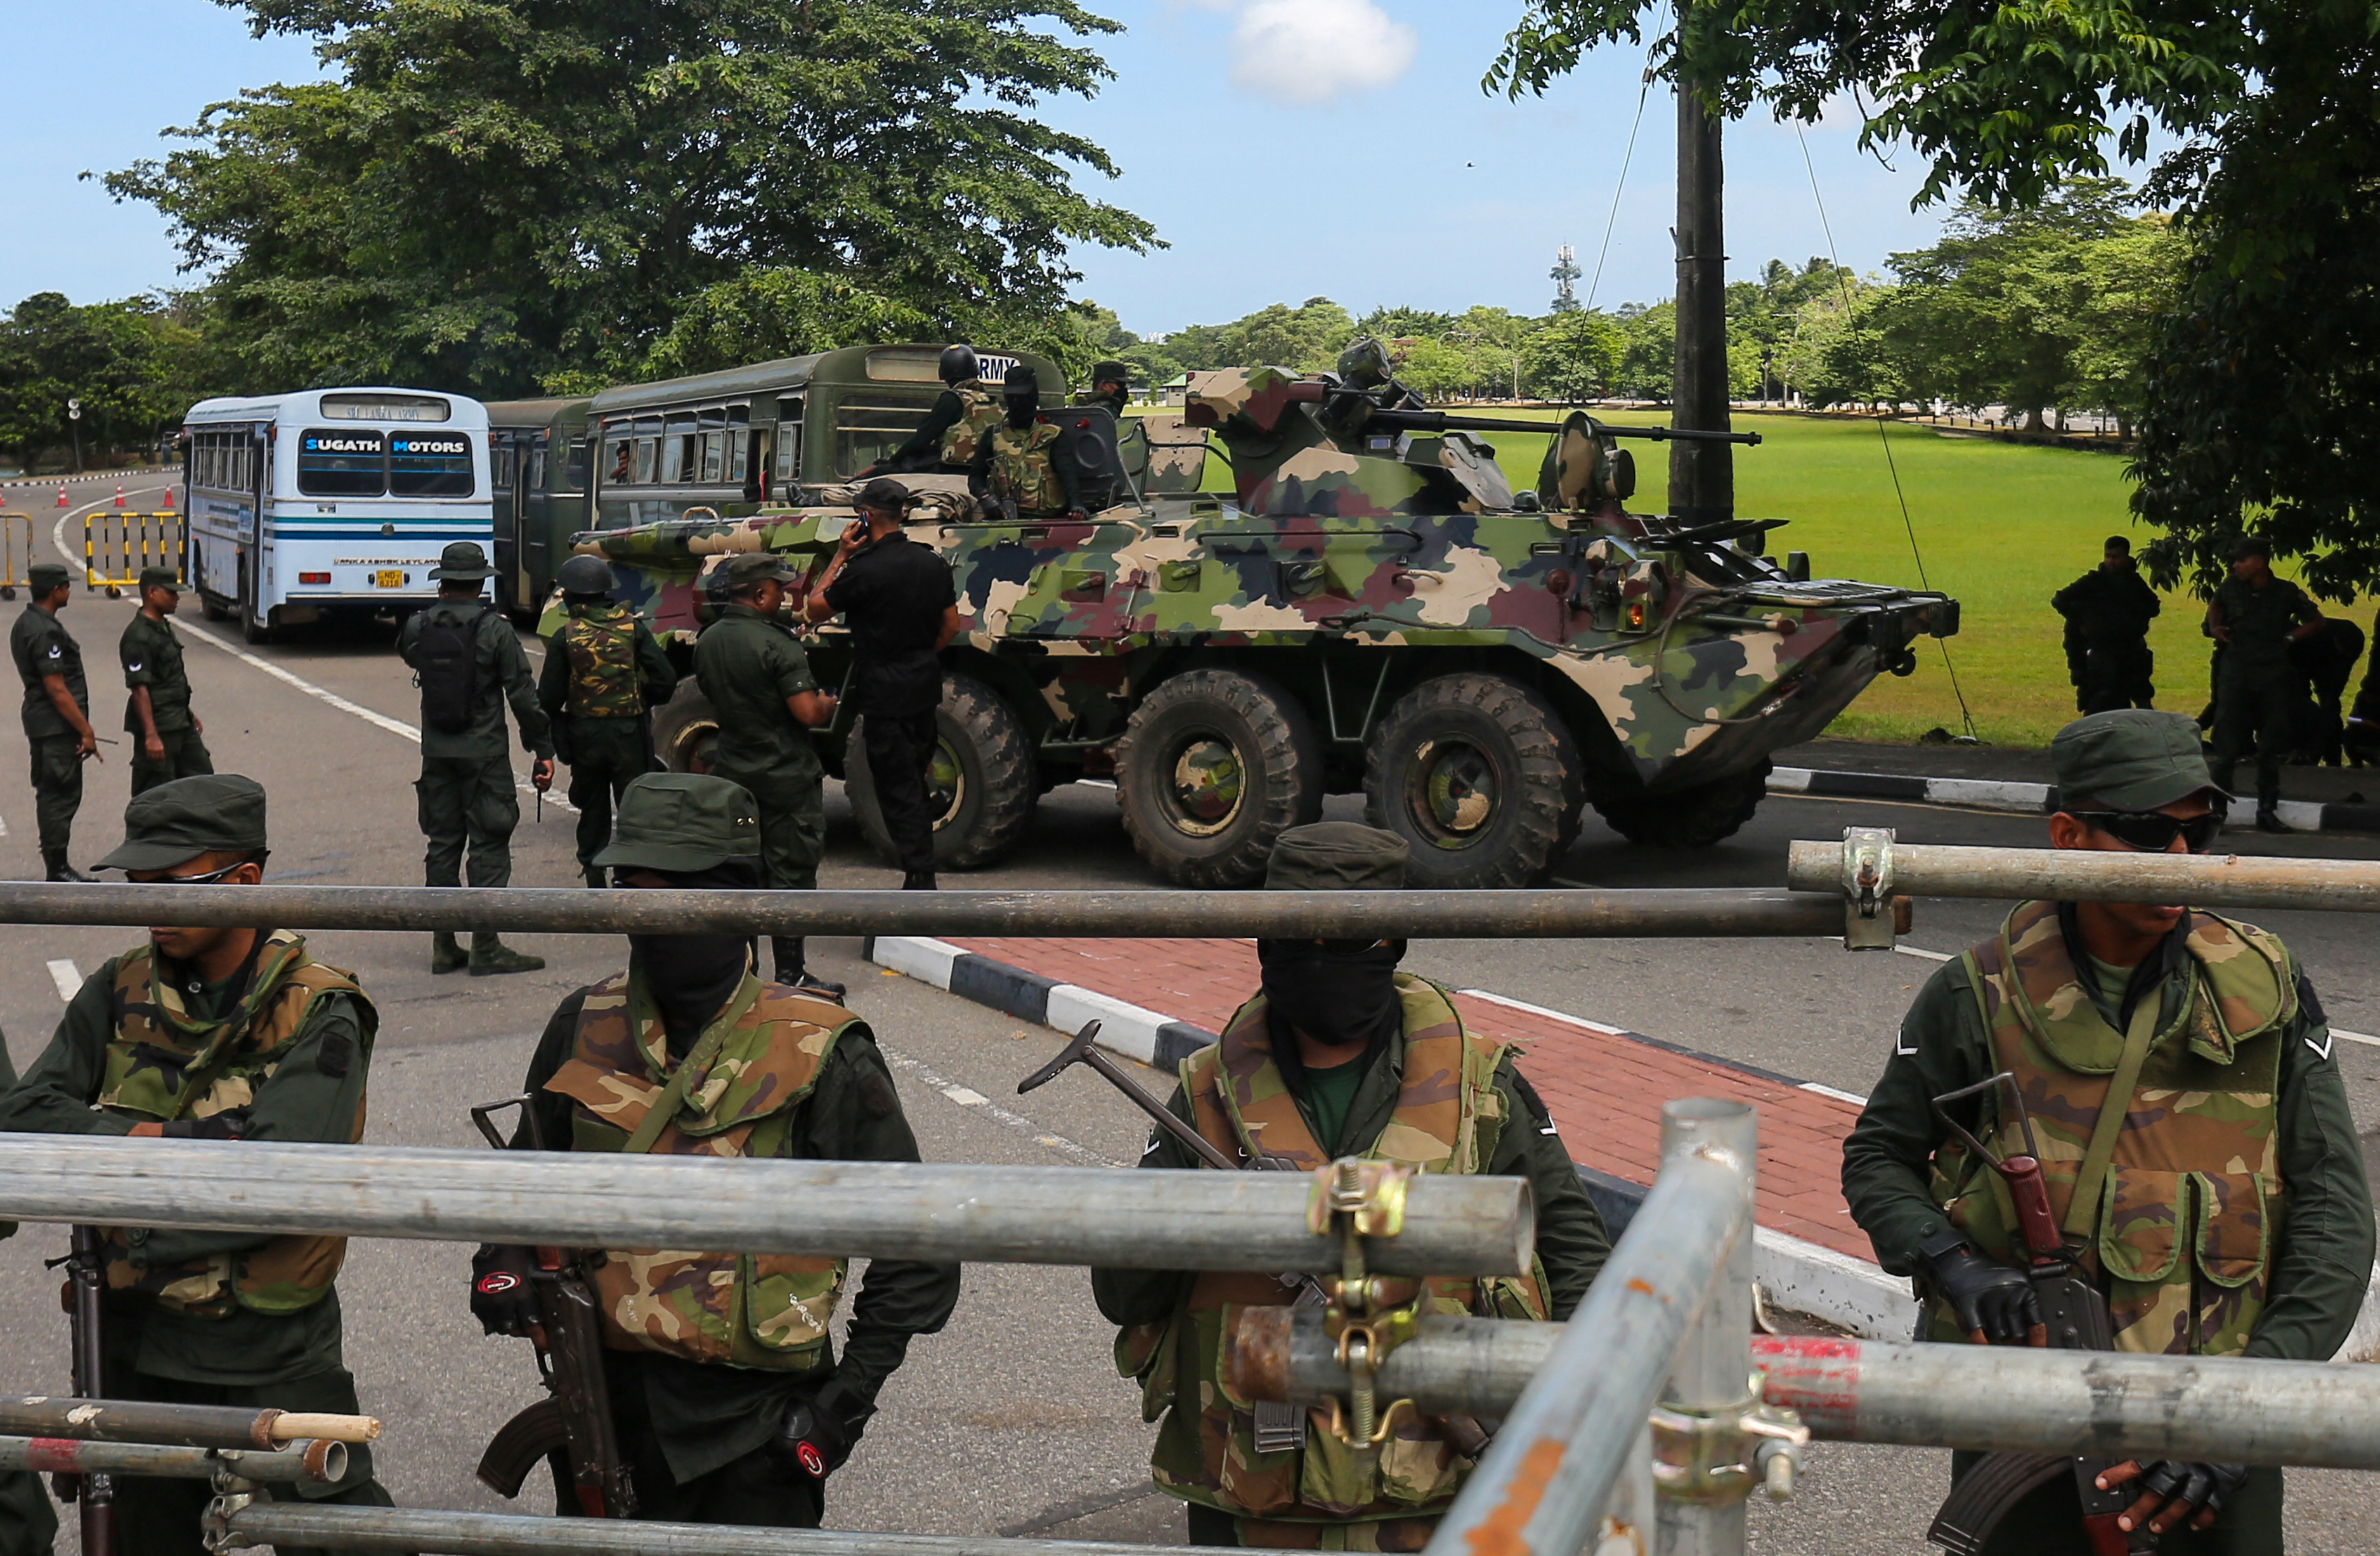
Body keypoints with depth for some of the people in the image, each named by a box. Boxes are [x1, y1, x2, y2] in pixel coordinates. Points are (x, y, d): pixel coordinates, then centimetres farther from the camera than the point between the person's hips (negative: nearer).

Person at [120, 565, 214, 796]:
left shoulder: (163, 627, 14)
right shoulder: (138, 636, -18)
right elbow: (139, 688, -23)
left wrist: (188, 714, 27)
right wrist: (151, 736, -28)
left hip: (180, 724, 10)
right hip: (158, 726, -10)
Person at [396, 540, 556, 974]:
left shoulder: (419, 627, 0)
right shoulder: (494, 629, -11)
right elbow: (523, 694, -10)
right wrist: (543, 750, -4)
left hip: (435, 754, 5)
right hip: (484, 754, -4)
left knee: (442, 844, 12)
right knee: (489, 846, 0)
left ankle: (444, 946, 15)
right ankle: (486, 949, -1)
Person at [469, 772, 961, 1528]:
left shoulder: (818, 1056, -12)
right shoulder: (586, 1029, 0)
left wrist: (848, 1396, -10)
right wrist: (504, 1260, -2)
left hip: (755, 1425, -4)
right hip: (610, 1401, 4)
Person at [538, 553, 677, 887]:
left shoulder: (565, 637, -7)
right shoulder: (633, 627, -5)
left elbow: (549, 697, -8)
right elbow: (665, 679, -8)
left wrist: (558, 722, 11)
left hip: (584, 735, 0)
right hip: (630, 733, 0)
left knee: (592, 810, 13)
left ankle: (594, 877, 17)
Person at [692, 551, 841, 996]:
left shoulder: (707, 641, 5)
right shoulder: (776, 643, -20)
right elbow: (808, 713, -23)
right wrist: (828, 703, -2)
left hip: (732, 771, 7)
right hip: (786, 776, -7)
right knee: (790, 871, 0)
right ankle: (790, 974, 3)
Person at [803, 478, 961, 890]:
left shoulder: (865, 570, -17)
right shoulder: (932, 562, 5)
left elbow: (814, 608, -5)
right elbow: (951, 626, 12)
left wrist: (840, 556, -1)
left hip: (884, 691, -7)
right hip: (924, 686, 7)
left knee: (897, 788, -2)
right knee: (914, 779, 17)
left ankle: (919, 877, -5)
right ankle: (922, 876, 23)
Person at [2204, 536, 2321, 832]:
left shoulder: (2286, 593, -4)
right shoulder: (2231, 588, 0)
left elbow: (2316, 621, 10)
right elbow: (2214, 605, 24)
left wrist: (2291, 638, -3)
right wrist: (2214, 627, 6)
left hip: (2273, 677, 0)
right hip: (2235, 674, 0)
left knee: (2270, 751, 7)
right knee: (2227, 747, -3)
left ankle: (2267, 813, 15)